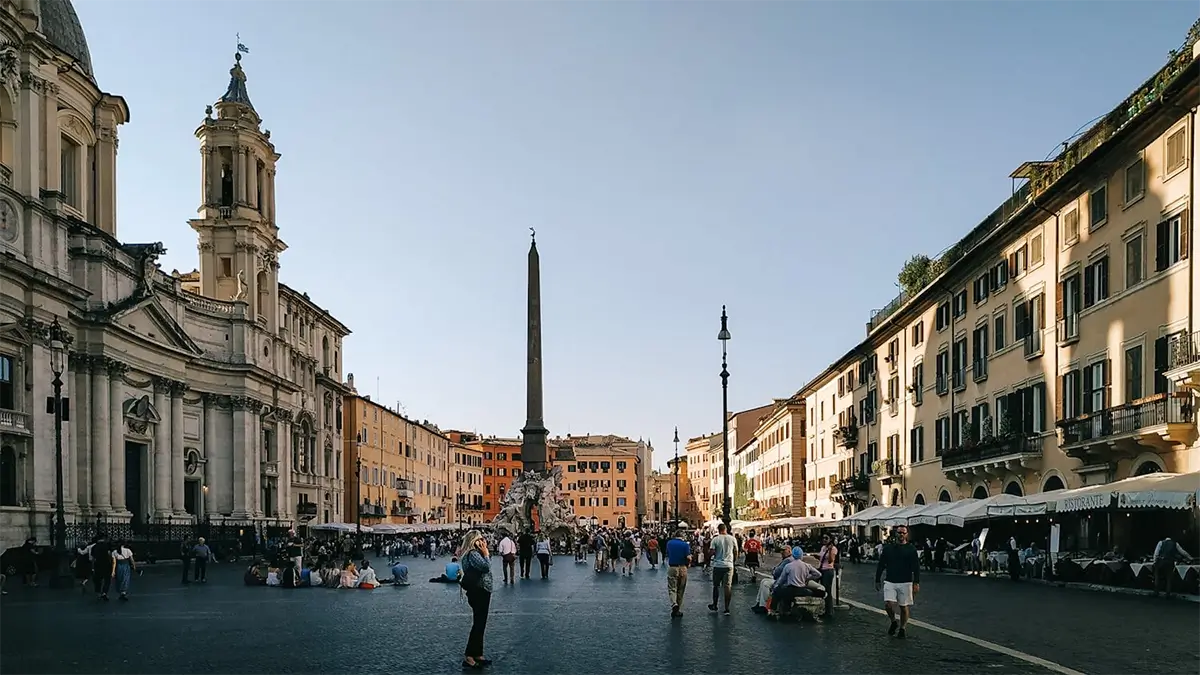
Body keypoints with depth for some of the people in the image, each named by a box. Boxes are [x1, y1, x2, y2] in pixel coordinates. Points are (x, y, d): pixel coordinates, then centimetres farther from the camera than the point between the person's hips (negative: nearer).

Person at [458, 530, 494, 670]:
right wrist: (486, 554, -17)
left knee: (480, 624, 15)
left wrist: (485, 553, 8)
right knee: (478, 624, -8)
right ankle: (468, 657, -7)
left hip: (481, 592, 11)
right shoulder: (473, 554, -17)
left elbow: (485, 568, 14)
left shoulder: (474, 553, 14)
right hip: (478, 592, -11)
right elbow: (486, 567, -27)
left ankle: (478, 655, 22)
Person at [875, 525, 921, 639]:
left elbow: (916, 567, 1)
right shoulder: (888, 548, 6)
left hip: (905, 583, -1)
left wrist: (916, 583, -7)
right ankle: (894, 621, 15)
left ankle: (902, 628, 21)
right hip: (890, 582, 1)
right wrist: (877, 580, 11)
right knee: (888, 604, -12)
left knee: (904, 607, 4)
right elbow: (880, 565, 11)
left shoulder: (911, 549, 1)